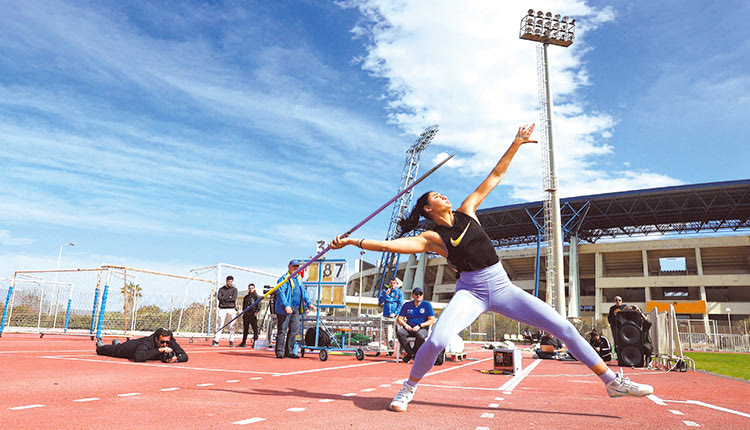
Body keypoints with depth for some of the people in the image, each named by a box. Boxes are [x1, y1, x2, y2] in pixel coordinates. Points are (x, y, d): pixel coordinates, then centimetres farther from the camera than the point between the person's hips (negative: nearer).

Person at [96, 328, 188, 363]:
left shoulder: (171, 343, -37)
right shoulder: (147, 343, -49)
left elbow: (185, 356, -36)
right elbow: (137, 357, -65)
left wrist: (176, 358, -58)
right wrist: (159, 350, -67)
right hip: (131, 347, -4)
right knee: (112, 350, 29)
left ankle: (117, 343, 70)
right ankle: (100, 345, 61)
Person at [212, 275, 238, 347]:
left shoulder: (234, 289, 10)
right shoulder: (221, 289, 14)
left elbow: (234, 298, -5)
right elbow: (219, 297, -4)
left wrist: (224, 299, -5)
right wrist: (229, 297, -6)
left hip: (231, 309, -1)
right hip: (222, 309, 1)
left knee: (232, 326, -3)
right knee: (219, 325, -1)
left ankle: (231, 342, 1)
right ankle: (216, 341, 2)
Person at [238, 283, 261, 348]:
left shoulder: (256, 296, 2)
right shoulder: (246, 297, 17)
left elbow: (259, 305, -4)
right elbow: (243, 305, 22)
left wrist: (256, 312, -16)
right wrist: (243, 312, 9)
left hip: (253, 314, -5)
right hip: (246, 314, 5)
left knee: (255, 329, -6)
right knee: (245, 329, 8)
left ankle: (255, 342, 0)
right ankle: (244, 343, 14)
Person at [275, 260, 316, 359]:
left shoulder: (299, 279, 19)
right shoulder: (284, 278, -5)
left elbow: (304, 292, 24)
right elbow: (281, 292, -15)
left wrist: (309, 303, 12)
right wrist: (286, 306, -26)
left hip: (296, 309, 7)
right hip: (285, 309, -7)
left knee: (295, 330, 7)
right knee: (282, 330, -2)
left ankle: (289, 352, 16)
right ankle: (279, 352, 5)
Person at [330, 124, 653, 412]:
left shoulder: (466, 211, 8)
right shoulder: (431, 238, -3)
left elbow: (495, 177, 11)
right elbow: (392, 244, -14)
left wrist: (515, 145, 10)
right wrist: (353, 241, -20)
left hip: (502, 287, 4)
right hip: (471, 291, -4)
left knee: (563, 327, -1)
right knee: (437, 340, -28)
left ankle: (612, 381, 16)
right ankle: (408, 388, 0)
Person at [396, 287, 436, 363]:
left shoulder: (427, 304, 4)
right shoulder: (407, 305, 11)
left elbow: (432, 320, -3)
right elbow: (399, 319, 10)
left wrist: (419, 326, -15)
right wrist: (405, 325, -12)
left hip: (423, 329, -3)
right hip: (409, 328, 3)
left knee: (420, 336, -37)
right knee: (399, 333, -29)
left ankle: (413, 353, -10)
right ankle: (410, 353, -14)